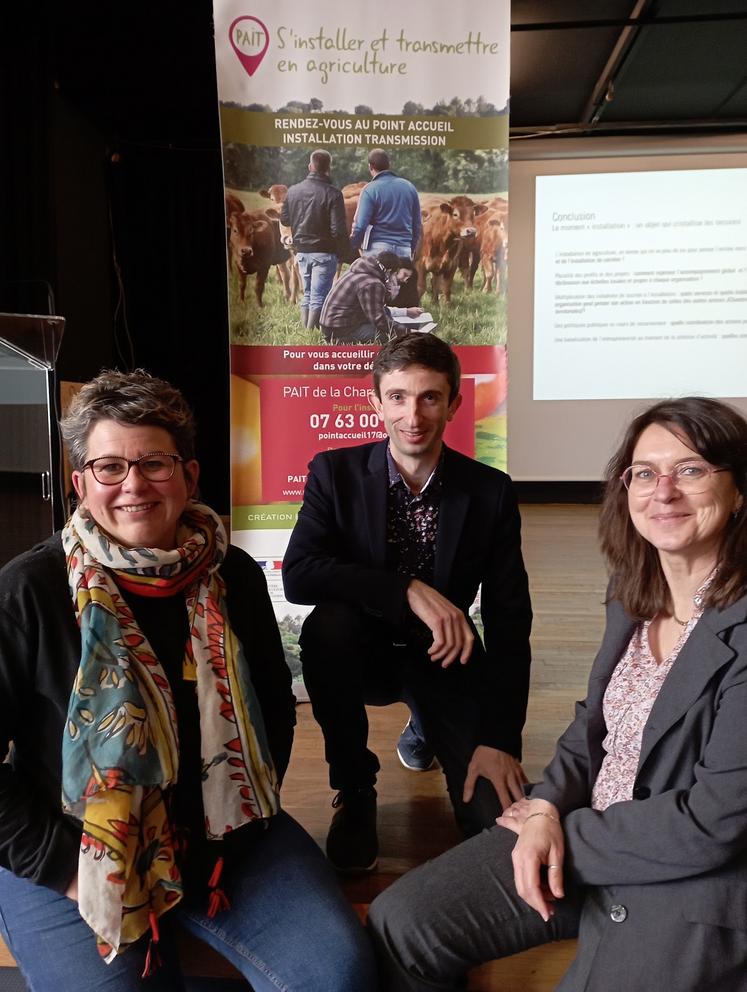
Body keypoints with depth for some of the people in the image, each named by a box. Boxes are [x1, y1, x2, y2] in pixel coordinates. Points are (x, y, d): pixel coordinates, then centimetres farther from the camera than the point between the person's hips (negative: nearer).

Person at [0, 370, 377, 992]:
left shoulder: (234, 577, -2)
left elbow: (274, 709, 11)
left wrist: (250, 813, 1)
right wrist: (60, 866, -12)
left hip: (226, 838, 3)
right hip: (75, 860, -2)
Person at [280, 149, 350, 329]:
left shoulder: (293, 191, 2)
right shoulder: (333, 194, -13)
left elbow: (284, 220, 11)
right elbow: (339, 229, -16)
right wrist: (344, 253, -4)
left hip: (302, 251, 5)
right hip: (324, 253, -5)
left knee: (307, 294, 17)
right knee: (319, 298, -1)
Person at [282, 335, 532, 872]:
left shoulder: (491, 491, -9)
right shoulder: (336, 472, -10)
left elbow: (510, 623, -9)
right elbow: (298, 574, -24)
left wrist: (499, 739, -17)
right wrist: (409, 591, -33)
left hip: (444, 660, 1)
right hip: (365, 652, -1)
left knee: (501, 818, -13)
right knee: (327, 622, -34)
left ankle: (424, 726, 23)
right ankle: (354, 793, -9)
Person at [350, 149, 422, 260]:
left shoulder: (370, 189, -5)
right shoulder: (409, 187, 9)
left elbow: (360, 225, -10)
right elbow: (418, 224, 13)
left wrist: (352, 246, 7)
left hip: (377, 248, -4)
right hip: (404, 249, 4)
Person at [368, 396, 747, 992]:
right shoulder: (634, 592, 1)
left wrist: (567, 832, -11)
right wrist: (549, 807, -7)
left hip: (694, 891, -5)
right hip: (573, 831, 6)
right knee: (399, 923, -4)